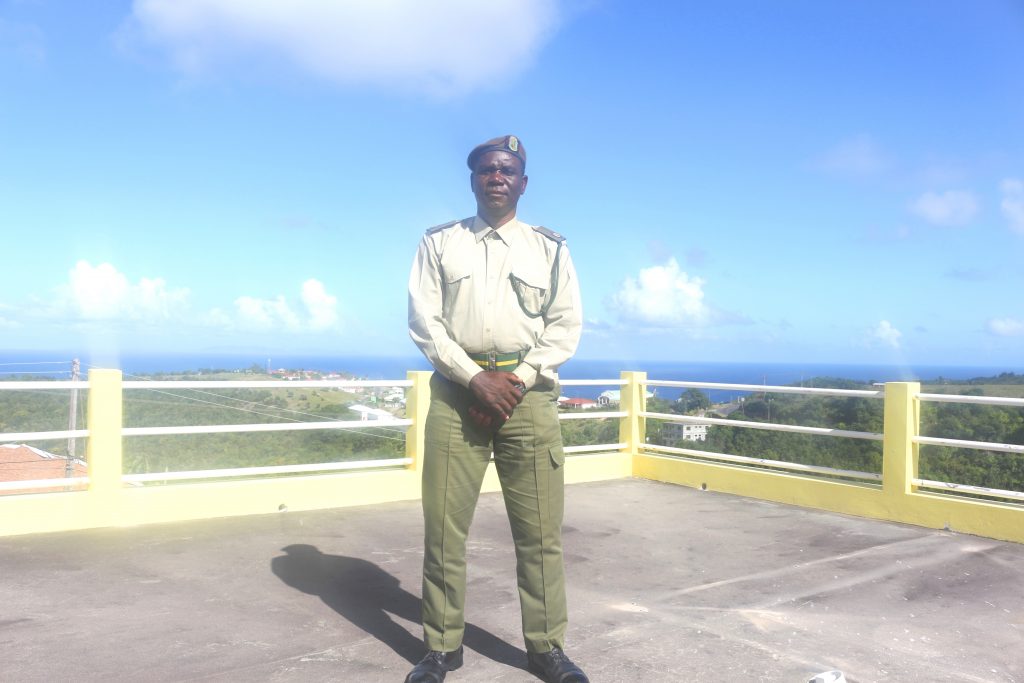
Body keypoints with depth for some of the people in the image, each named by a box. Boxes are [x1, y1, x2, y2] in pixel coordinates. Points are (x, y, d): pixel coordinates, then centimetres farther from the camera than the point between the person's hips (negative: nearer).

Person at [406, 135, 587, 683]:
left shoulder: (550, 247, 11)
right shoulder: (438, 242, 10)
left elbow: (566, 325, 5)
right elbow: (424, 320, 1)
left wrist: (516, 380, -8)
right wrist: (475, 378, -11)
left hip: (529, 395, 0)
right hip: (457, 392, 0)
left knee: (539, 530, 2)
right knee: (443, 526, 2)